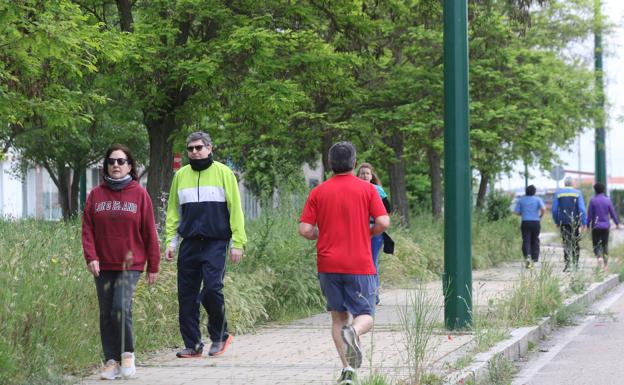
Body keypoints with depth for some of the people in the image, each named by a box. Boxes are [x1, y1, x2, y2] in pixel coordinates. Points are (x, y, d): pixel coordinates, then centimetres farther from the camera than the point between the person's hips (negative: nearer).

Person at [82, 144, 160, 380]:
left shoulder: (139, 194, 0)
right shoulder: (95, 195, 6)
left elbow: (149, 233, 1)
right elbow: (87, 229, 5)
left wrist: (153, 266, 1)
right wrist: (91, 257, -10)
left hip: (131, 264, -3)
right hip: (103, 266, 3)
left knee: (121, 307, -18)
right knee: (106, 314, 3)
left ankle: (128, 353, 1)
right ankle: (111, 362, 10)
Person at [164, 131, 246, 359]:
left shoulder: (223, 173, 2)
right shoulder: (181, 175, 12)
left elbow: (235, 210, 0)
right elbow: (173, 212, 17)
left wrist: (237, 242, -5)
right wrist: (170, 242, 8)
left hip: (216, 243, -4)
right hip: (189, 244, 4)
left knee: (212, 288, -15)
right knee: (187, 295, 2)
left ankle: (219, 336, 6)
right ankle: (192, 344, 10)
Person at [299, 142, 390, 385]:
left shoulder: (318, 192, 2)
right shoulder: (367, 189, -1)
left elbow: (305, 230, -3)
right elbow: (383, 222, -9)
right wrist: (368, 234, 11)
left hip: (328, 264, 2)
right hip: (360, 265, -2)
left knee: (339, 317, 12)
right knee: (365, 316, 5)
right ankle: (353, 332, -30)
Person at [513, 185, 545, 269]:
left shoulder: (521, 200, 5)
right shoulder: (538, 199, 2)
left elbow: (516, 212, 1)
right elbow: (543, 208, -13)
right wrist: (541, 216, 5)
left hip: (525, 223, 0)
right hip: (536, 222, 0)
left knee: (526, 241, -3)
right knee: (535, 241, 11)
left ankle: (527, 257, -26)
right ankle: (534, 259, 10)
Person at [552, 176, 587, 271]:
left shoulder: (558, 193, 2)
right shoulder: (578, 193, -2)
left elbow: (554, 209, 0)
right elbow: (582, 209, -9)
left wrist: (556, 221, 10)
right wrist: (584, 222, -8)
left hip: (564, 222, 0)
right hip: (575, 222, 0)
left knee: (566, 242, -1)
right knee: (576, 242, 14)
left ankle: (567, 262, -18)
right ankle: (575, 263, 18)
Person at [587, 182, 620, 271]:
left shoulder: (593, 200, -8)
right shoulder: (608, 200, -2)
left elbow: (590, 215, -7)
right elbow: (613, 213, 1)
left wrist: (588, 225, 3)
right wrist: (617, 223, 14)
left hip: (596, 226, -2)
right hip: (605, 226, 2)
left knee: (596, 245, 5)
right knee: (605, 245, 10)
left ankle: (599, 257, -24)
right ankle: (605, 266, 10)